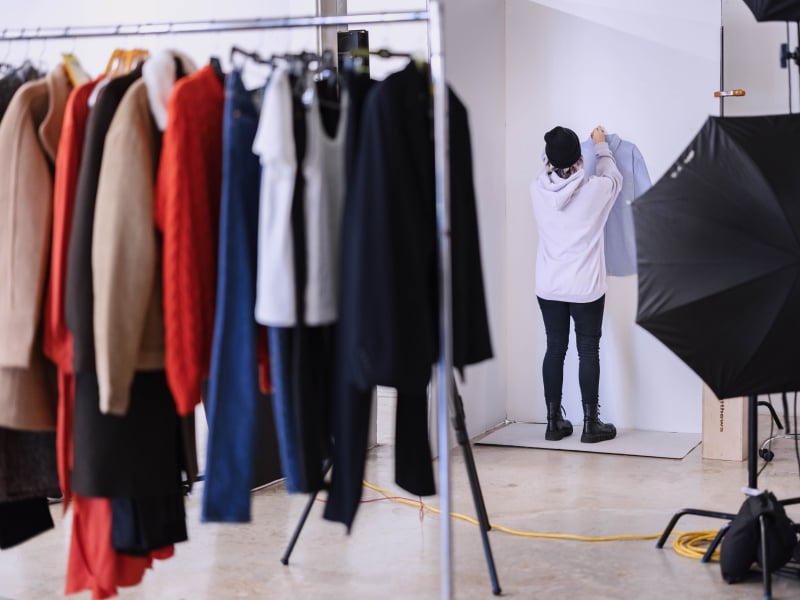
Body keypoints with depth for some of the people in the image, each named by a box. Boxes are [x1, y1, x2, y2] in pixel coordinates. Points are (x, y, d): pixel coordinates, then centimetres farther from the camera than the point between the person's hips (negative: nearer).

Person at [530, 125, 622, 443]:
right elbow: (613, 177, 11)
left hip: (549, 287, 3)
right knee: (588, 351, 6)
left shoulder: (538, 189, -7)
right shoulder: (593, 190, -13)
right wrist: (601, 145, 25)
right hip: (586, 287, -3)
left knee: (555, 349, 10)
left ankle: (554, 422, 16)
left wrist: (557, 154, 33)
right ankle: (591, 424, 11)